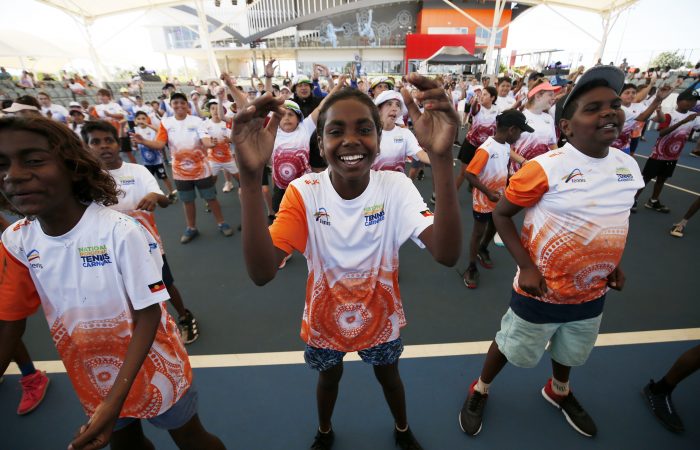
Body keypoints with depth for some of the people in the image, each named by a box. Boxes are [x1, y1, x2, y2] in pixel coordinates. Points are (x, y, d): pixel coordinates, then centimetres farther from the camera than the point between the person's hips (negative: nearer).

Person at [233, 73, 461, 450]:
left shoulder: (396, 186, -21)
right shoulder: (304, 192, -23)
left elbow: (447, 254, -36)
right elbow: (262, 273, -36)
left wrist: (441, 158, -49)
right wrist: (250, 177, -48)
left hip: (381, 316, 1)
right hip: (324, 318, 0)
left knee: (389, 375, 27)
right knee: (329, 377, 28)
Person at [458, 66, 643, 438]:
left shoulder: (629, 166, -3)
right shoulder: (545, 168, -24)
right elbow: (500, 214, -18)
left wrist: (614, 263, 7)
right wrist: (526, 267, -23)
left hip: (592, 293, 6)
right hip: (542, 291, -6)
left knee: (570, 351, 30)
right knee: (511, 348, 14)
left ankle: (558, 392, 60)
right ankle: (480, 391, 42)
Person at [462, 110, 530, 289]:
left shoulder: (506, 146, -1)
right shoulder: (486, 149, -28)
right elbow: (469, 174, -29)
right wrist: (488, 193, -28)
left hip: (499, 198, 8)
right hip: (483, 200, -8)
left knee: (494, 227, 24)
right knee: (478, 232, 5)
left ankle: (483, 250, 50)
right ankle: (472, 268, 20)